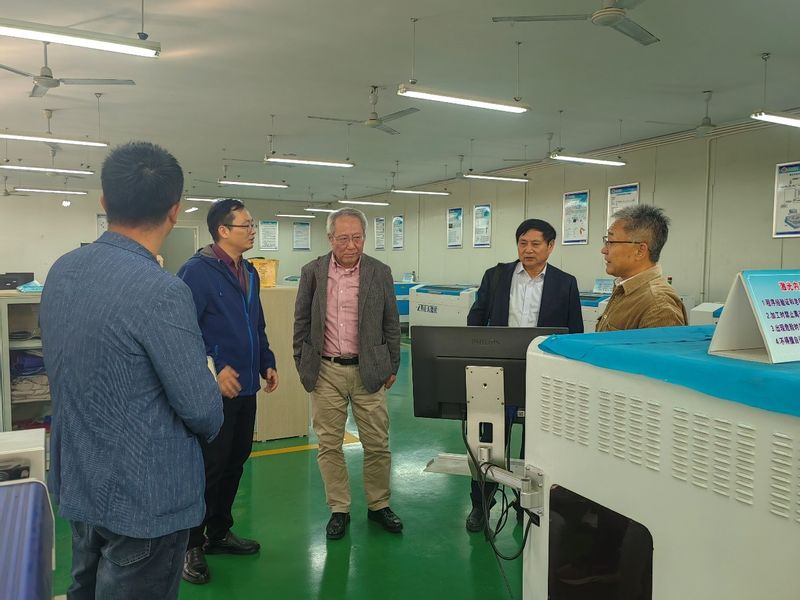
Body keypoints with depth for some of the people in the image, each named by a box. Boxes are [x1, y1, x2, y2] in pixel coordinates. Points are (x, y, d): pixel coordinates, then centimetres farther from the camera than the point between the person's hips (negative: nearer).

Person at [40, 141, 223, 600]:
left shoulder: (61, 271, -1)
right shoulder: (160, 291, -26)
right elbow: (201, 408, -21)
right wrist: (210, 425, 2)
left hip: (76, 484, 8)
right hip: (145, 497, -8)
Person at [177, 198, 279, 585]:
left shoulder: (249, 273, 12)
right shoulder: (197, 271, -14)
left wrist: (267, 363, 13)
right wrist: (213, 370, -23)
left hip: (245, 388, 8)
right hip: (214, 389, -8)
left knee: (235, 463, 17)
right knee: (208, 468, 3)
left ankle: (219, 533, 34)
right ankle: (192, 546, 20)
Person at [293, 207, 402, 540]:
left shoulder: (380, 273, -1)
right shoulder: (312, 272, 0)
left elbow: (391, 324, 5)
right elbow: (302, 322, 6)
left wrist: (392, 367, 5)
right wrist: (302, 366, 4)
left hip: (368, 370, 0)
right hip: (325, 372, 1)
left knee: (377, 444, 7)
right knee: (329, 445, 8)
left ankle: (379, 505, 26)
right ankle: (339, 510, 23)